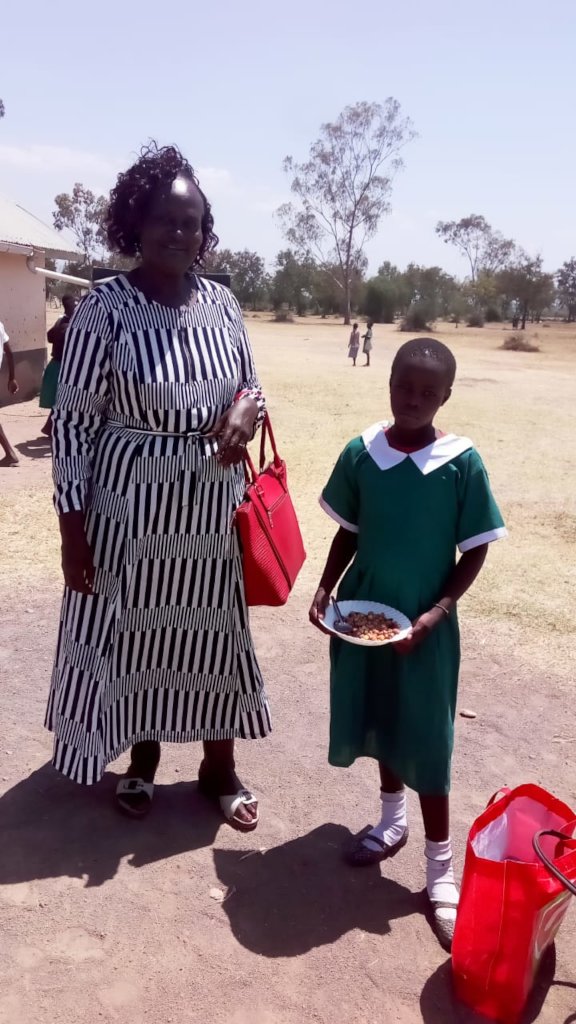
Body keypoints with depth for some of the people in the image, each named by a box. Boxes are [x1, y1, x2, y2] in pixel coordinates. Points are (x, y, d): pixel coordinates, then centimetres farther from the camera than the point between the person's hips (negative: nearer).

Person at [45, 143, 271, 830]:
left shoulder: (221, 303, 2)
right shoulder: (105, 306, -11)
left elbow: (252, 389, 13)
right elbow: (72, 420, -10)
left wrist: (247, 411, -12)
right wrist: (72, 526, -12)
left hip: (213, 499, 4)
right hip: (130, 499, -3)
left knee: (212, 632, 14)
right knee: (133, 630, 12)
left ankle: (219, 765, 35)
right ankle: (142, 758, 38)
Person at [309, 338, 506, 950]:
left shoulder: (462, 463, -15)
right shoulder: (360, 454, -6)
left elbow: (474, 553, -8)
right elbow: (348, 533, 4)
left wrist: (435, 614, -17)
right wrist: (324, 590, -7)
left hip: (423, 623, -3)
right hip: (363, 612, 4)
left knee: (426, 741, 4)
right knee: (379, 721, 20)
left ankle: (440, 869, 22)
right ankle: (392, 820, 45)